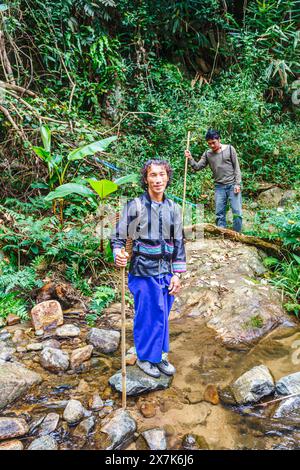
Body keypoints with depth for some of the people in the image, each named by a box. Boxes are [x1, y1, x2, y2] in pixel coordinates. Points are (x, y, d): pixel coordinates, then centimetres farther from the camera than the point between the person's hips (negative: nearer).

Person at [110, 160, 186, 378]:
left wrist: (177, 274, 7)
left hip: (166, 273, 5)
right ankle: (145, 357, 31)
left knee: (163, 317, 17)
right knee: (146, 317, 8)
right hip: (144, 272, -4)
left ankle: (160, 355, 37)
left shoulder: (174, 208, 5)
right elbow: (118, 237, -7)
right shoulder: (135, 206, -9)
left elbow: (178, 243, 9)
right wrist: (119, 255, -28)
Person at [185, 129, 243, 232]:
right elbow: (197, 167, 3)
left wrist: (237, 184, -7)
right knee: (219, 214, 3)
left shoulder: (229, 149, 1)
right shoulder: (207, 154, 7)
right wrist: (190, 158, -14)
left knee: (237, 212, -5)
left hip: (232, 185, -2)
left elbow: (236, 167, 0)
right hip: (219, 187, 3)